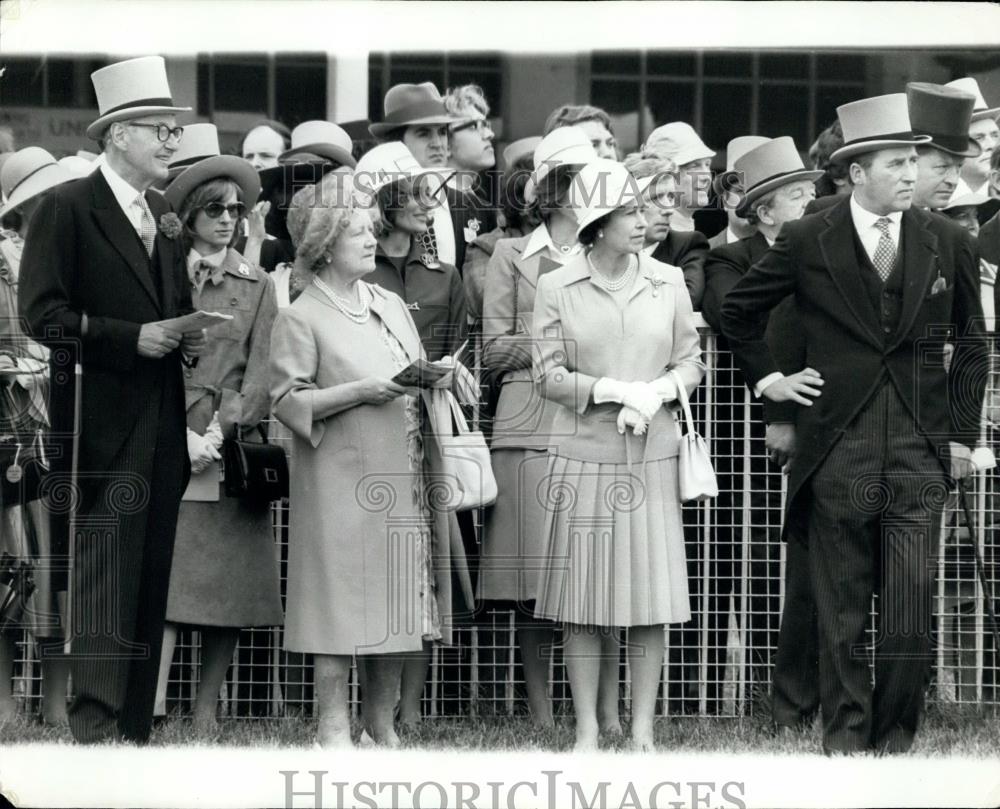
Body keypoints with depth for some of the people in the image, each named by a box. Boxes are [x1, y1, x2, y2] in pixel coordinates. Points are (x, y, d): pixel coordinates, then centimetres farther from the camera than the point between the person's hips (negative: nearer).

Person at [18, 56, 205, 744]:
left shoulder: (165, 216, 18)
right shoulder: (69, 208, -5)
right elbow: (42, 313, -12)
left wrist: (187, 336, 6)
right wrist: (132, 337, -17)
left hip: (163, 428, 7)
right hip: (104, 424, -7)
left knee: (151, 588, 7)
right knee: (104, 583, -11)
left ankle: (136, 731, 11)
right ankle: (95, 727, -12)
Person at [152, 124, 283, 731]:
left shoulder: (257, 286, 12)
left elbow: (259, 375, 5)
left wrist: (216, 434, -8)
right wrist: (179, 436, -10)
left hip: (233, 448, 2)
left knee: (229, 584, 0)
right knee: (163, 578, -12)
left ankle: (207, 711, 7)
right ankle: (154, 709, -17)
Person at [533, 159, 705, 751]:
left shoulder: (668, 281, 5)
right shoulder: (557, 288, -1)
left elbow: (691, 363, 8)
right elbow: (551, 376, -2)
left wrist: (656, 393, -12)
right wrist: (617, 390, -14)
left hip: (652, 457, 2)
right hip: (583, 457, -1)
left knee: (652, 599, 1)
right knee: (583, 601, 1)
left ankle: (643, 730, 8)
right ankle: (587, 730, 8)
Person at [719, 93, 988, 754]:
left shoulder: (949, 244, 6)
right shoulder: (808, 243, 0)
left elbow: (972, 345, 16)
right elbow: (738, 310, 15)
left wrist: (962, 434, 11)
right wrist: (766, 377, 8)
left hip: (920, 451, 1)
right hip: (837, 449, -1)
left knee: (912, 612, -5)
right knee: (841, 612, 4)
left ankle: (897, 738, 7)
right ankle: (846, 737, 12)